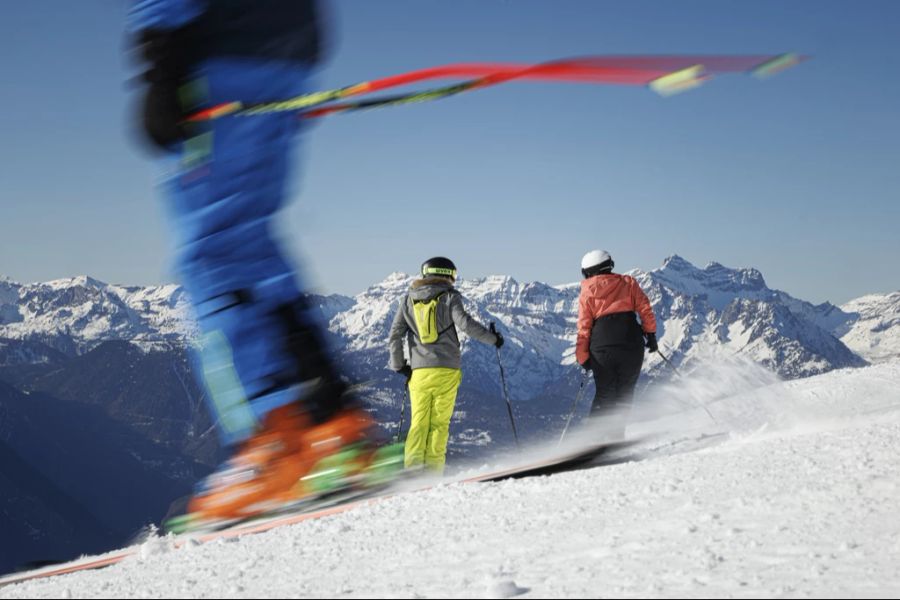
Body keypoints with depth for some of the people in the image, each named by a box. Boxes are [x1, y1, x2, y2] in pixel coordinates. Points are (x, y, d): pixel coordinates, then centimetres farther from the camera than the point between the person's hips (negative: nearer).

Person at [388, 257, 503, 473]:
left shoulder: (409, 299, 12)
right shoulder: (449, 296, 1)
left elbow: (394, 335, 8)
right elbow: (465, 323, -12)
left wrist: (399, 365, 17)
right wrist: (492, 338, 0)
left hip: (419, 370, 3)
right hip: (446, 370, -2)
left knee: (418, 422, 6)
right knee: (439, 422, 2)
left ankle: (412, 468, -4)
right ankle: (433, 471, -3)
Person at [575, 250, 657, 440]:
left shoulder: (587, 292, 8)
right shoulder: (628, 283, 9)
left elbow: (584, 327, 5)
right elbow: (645, 309, 1)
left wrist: (583, 358, 8)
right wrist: (651, 333, 9)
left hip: (602, 349, 0)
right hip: (631, 346, 0)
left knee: (604, 395, 13)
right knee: (624, 393, 10)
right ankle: (616, 434, 1)